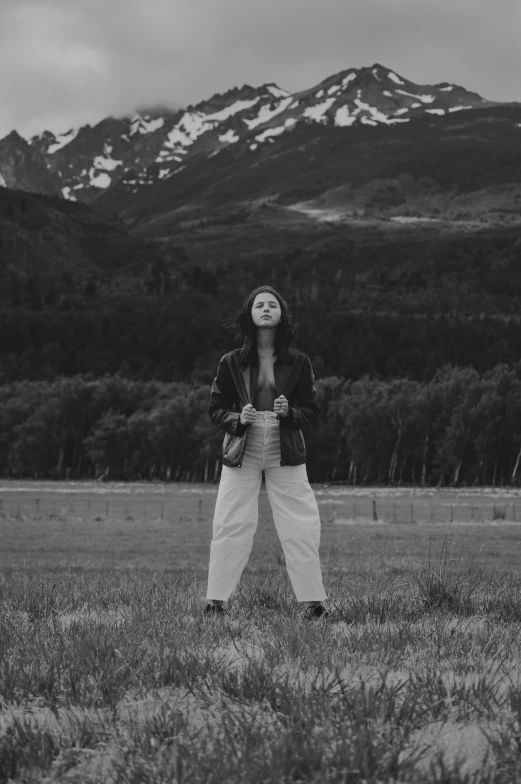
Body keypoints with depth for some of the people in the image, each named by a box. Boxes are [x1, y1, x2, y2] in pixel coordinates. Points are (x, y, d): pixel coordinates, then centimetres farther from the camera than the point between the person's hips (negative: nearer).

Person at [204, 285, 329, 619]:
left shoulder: (298, 362, 2)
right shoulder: (231, 362, 1)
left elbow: (312, 408, 6)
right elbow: (216, 408, 6)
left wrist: (290, 412, -14)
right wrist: (238, 418, -13)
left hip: (285, 454, 0)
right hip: (241, 453, 0)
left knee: (302, 528, -2)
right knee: (231, 526, -2)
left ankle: (313, 602, 6)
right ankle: (216, 601, 7)